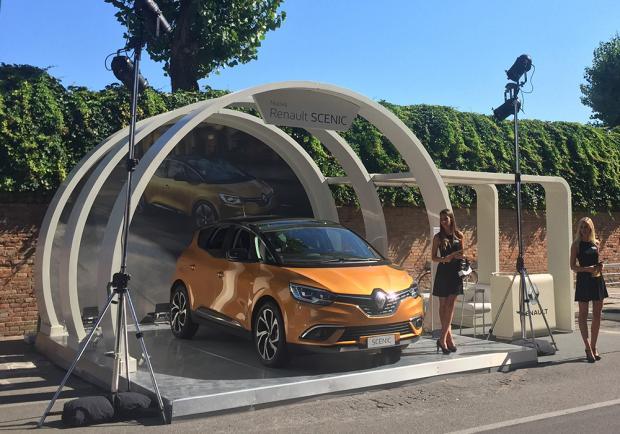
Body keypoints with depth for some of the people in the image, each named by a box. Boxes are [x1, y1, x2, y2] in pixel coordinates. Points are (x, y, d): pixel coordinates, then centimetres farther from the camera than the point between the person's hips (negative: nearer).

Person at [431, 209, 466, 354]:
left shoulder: (459, 235, 6)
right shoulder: (438, 237, 2)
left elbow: (462, 253, 16)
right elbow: (433, 257, 2)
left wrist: (459, 256, -8)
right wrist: (444, 259, -17)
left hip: (456, 272, 0)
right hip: (443, 272, 0)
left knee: (451, 304, -7)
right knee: (443, 305, 2)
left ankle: (443, 338, -8)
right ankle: (448, 338, 10)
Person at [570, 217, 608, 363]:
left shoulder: (596, 243, 10)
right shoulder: (577, 244, -3)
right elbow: (573, 266, -6)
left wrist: (600, 266, -1)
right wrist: (587, 269, -21)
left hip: (597, 280, 5)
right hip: (583, 281, -5)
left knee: (597, 315, 7)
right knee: (583, 315, -1)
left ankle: (593, 347, 17)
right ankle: (588, 348, 4)